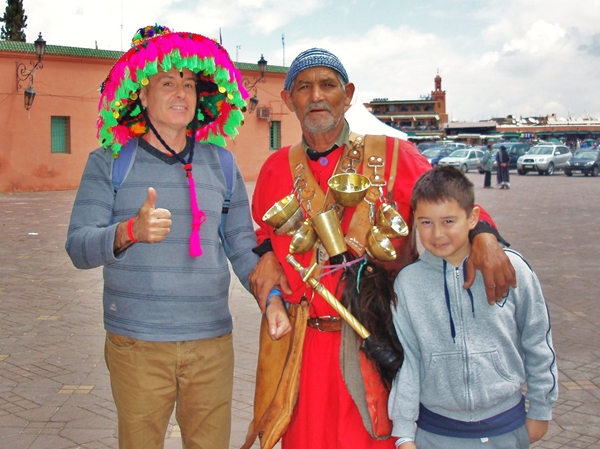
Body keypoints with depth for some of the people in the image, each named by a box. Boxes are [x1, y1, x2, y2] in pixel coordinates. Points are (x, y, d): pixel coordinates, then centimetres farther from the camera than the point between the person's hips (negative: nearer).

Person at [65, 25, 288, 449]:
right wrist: (130, 232, -26)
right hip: (136, 345, -2)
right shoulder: (109, 163, 2)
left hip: (212, 342, 3)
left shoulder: (220, 164, 11)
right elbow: (79, 247, -7)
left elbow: (243, 247, 13)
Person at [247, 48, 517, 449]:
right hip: (304, 343, 2)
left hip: (377, 341, -2)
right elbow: (263, 229, 23)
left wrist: (484, 235, -20)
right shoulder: (277, 168, 7)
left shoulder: (391, 156, -1)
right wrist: (266, 256, 2)